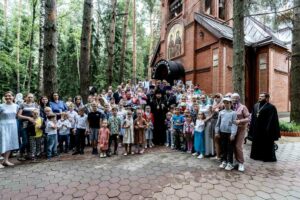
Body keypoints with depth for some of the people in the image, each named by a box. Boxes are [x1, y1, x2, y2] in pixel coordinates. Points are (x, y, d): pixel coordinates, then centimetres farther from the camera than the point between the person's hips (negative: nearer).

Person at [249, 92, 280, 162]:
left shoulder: (271, 107, -9)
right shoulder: (256, 106, 9)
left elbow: (273, 120, -13)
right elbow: (253, 117, 11)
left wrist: (269, 129, -18)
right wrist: (251, 127, 8)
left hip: (266, 129, -6)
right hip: (256, 129, 6)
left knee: (267, 145, 7)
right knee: (257, 143, 17)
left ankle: (268, 157, 23)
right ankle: (257, 155, 32)